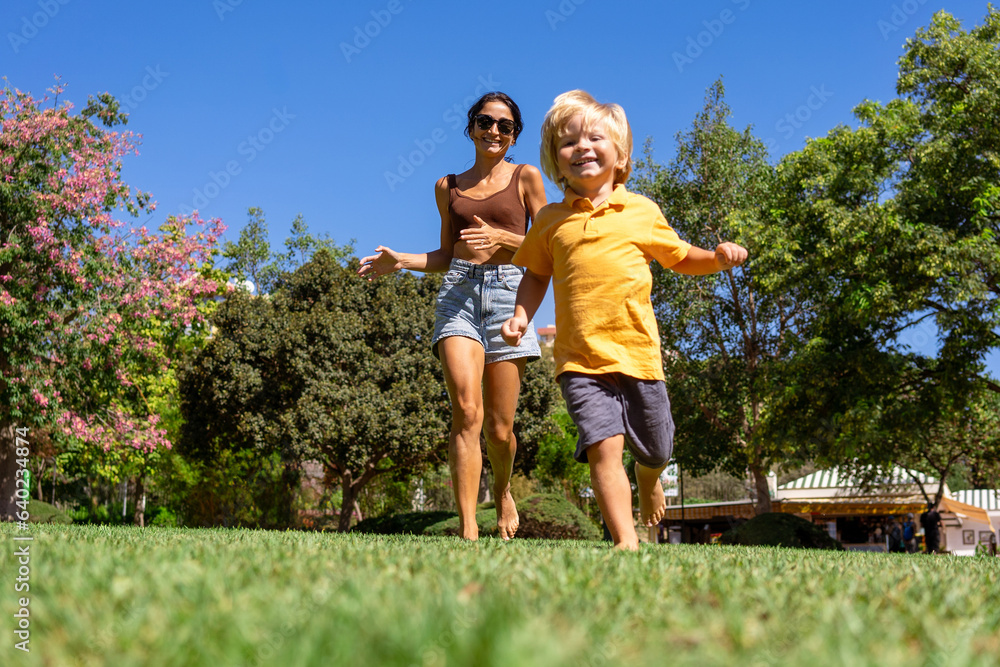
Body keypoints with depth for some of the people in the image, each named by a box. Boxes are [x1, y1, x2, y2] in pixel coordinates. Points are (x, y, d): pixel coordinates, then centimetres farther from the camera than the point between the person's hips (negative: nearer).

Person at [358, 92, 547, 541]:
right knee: (466, 411, -17)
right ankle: (467, 529, -17)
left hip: (506, 291, -1)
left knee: (499, 427, -1)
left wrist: (501, 238, -9)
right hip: (458, 291, 1)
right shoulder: (448, 187, 18)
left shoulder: (525, 177, 11)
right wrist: (399, 261, 7)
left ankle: (502, 490, 32)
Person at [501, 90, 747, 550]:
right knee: (603, 444, -18)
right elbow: (536, 274, 19)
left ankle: (648, 479, 49)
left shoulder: (642, 211, 7)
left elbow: (681, 258, 17)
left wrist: (718, 257, -2)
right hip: (580, 359, -1)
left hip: (638, 353, 1)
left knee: (655, 450, 14)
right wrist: (521, 316, 4)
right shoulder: (551, 220, 7)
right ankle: (625, 539, -10)